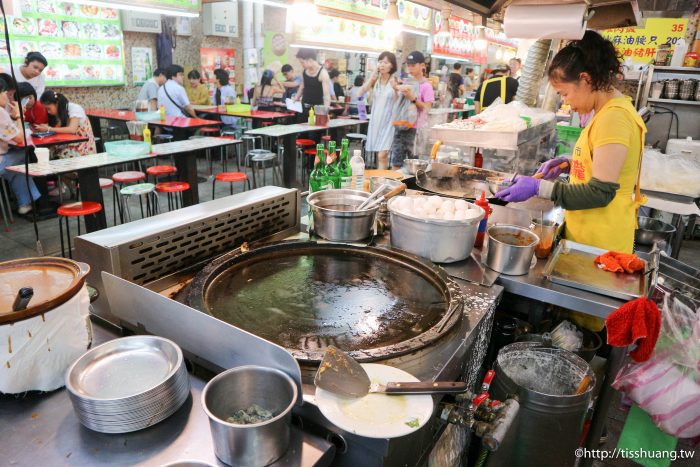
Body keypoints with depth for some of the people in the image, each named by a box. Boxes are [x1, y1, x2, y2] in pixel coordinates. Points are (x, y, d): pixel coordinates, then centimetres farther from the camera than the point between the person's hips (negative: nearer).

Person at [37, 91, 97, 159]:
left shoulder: (74, 108, -14)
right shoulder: (57, 112, 6)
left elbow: (72, 129, -28)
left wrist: (49, 129, -25)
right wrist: (41, 128, -16)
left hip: (83, 145, -6)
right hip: (68, 145, 6)